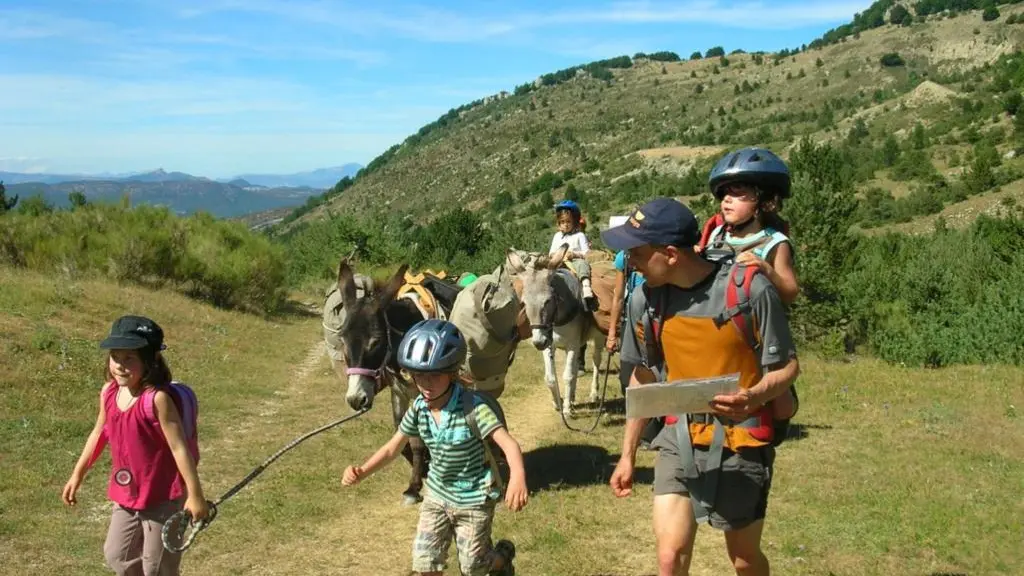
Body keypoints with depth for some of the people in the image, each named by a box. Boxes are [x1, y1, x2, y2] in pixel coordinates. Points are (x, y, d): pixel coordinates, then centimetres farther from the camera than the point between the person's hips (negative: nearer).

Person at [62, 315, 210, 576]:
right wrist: (77, 475, 20)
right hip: (126, 495, 7)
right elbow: (99, 434, 13)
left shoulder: (157, 399, -25)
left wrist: (195, 495, -21)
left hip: (162, 498, -7)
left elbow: (179, 447, -23)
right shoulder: (109, 392, -3)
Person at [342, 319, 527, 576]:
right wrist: (361, 472, -17)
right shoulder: (418, 409, -11)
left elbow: (509, 444, -37)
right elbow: (393, 448, 0)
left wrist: (517, 478, -57)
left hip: (473, 499, -5)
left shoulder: (473, 408, -28)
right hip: (437, 495, 5)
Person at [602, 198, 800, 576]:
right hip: (679, 438, 3)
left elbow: (787, 367, -10)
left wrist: (754, 397, -33)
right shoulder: (646, 296, -7)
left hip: (740, 442, -3)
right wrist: (628, 455, 9)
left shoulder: (750, 289, -21)